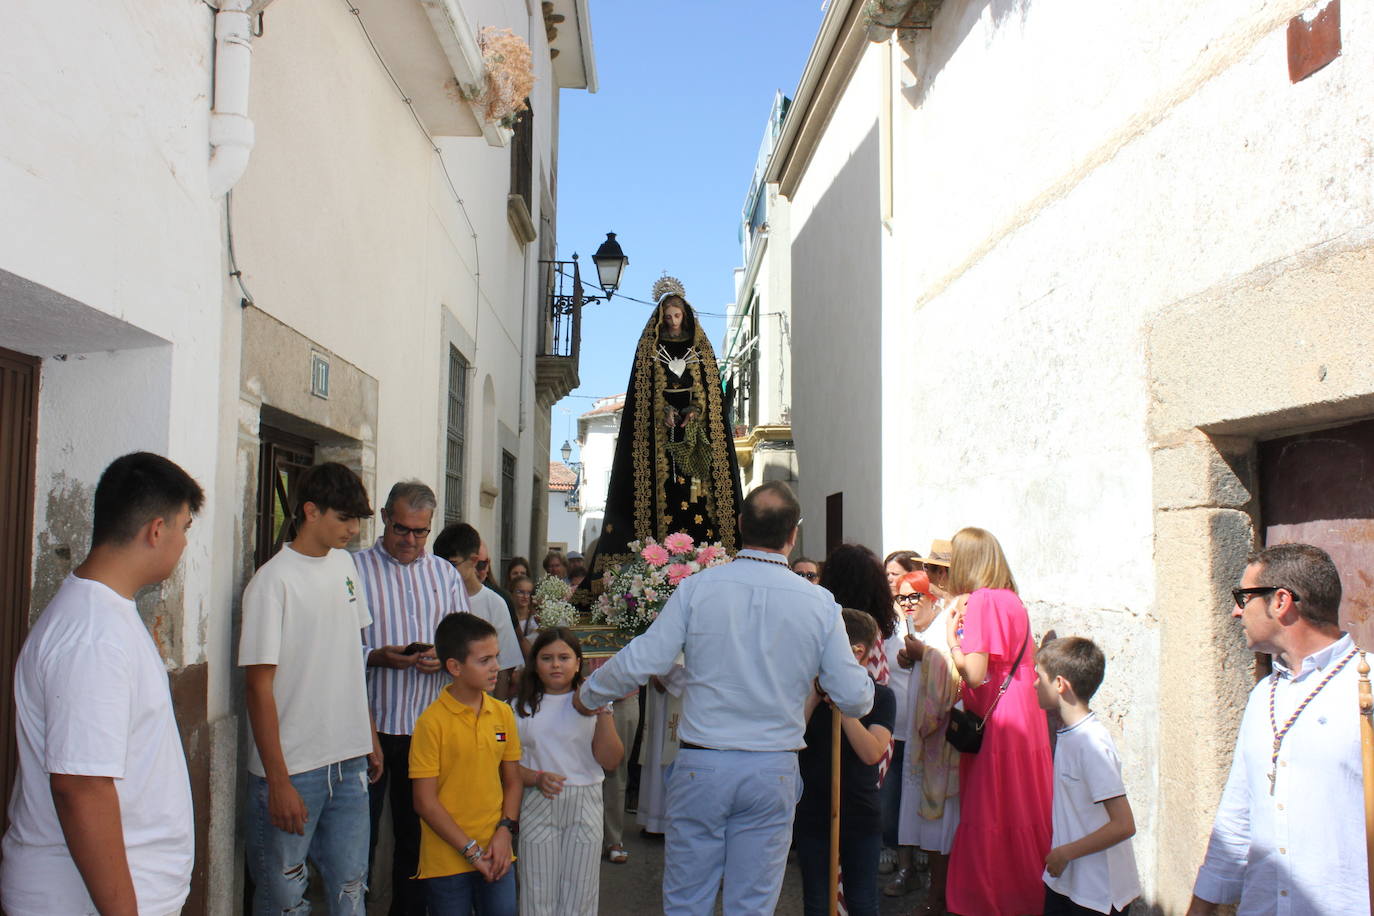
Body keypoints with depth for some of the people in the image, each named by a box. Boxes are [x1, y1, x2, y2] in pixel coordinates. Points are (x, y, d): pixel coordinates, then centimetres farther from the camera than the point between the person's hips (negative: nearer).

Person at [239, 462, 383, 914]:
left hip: (349, 761, 6)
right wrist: (278, 781, -15)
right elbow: (259, 686, -14)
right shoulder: (273, 581, -14)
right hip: (292, 769, -6)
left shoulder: (344, 563, 7)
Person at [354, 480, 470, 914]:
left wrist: (444, 658, -11)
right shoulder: (354, 569, -2)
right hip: (369, 726, -3)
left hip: (427, 727, 3)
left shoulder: (446, 574, 11)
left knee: (417, 834, 13)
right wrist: (377, 657, -21)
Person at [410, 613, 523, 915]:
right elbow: (425, 801, -11)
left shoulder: (503, 713, 3)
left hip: (497, 856, 4)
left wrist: (505, 830, -5)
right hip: (447, 861, -4)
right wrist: (471, 850, -11)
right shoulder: (432, 722, -12)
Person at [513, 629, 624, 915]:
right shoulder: (522, 708, 4)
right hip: (537, 806, 0)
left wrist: (603, 713, -13)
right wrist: (536, 778, -19)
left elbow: (610, 761, -5)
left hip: (584, 807, 0)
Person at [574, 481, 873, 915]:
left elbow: (639, 662, -7)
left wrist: (588, 696, 11)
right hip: (773, 771, 1)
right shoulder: (820, 603, -5)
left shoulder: (697, 587, -7)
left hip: (701, 765, -1)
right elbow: (855, 699, -2)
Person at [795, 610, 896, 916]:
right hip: (813, 813, 1)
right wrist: (813, 699, -16)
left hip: (861, 814, -1)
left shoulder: (881, 696, -4)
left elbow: (872, 753, -18)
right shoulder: (809, 691, -1)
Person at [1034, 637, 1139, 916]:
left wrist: (1065, 852, -17)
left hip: (1098, 893, -7)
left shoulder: (1092, 743, -24)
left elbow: (1124, 825, -25)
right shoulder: (1069, 733, 3)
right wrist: (1059, 855, 10)